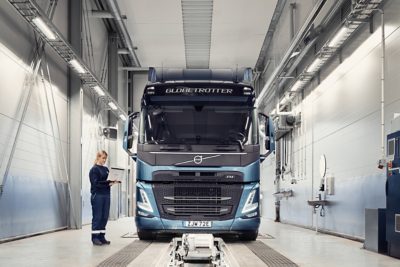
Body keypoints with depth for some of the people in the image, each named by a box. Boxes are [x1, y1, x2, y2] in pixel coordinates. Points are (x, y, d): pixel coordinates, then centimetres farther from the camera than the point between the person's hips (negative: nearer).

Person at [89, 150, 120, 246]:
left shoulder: (106, 169, 17)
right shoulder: (94, 169, -4)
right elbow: (95, 183, -12)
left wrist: (113, 181, -4)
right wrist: (108, 182, -19)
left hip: (106, 195, 7)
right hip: (97, 195, -7)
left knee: (105, 217, 6)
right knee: (97, 217, -5)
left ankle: (101, 237, 11)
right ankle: (95, 237, -1)